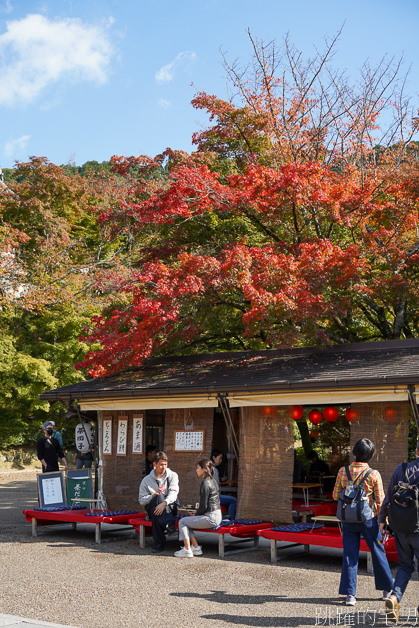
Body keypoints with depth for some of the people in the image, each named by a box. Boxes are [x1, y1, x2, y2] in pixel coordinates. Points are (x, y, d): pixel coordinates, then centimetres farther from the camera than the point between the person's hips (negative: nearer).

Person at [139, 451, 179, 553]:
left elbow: (173, 493, -13)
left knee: (157, 509, -36)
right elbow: (141, 500, 2)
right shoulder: (147, 480, 7)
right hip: (151, 508, 0)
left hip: (169, 508, 0)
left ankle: (158, 542, -38)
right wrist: (154, 495, -19)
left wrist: (164, 503, -34)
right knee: (159, 496, -34)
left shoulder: (172, 476, 5)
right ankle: (170, 525, -45)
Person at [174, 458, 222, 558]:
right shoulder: (213, 480, 13)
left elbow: (204, 505, -17)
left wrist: (196, 514, 1)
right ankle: (196, 547, 14)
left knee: (182, 522, 0)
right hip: (216, 515, 9)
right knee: (187, 521, 17)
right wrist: (196, 513, 16)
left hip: (211, 517, -9)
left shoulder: (205, 483, -16)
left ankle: (187, 550, 0)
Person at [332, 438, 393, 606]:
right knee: (378, 553, 15)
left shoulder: (343, 471, -5)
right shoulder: (374, 474, -12)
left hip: (348, 520, 2)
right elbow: (380, 501, -8)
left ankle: (349, 594, 3)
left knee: (349, 556, 6)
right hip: (368, 520, -2)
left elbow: (336, 495, 1)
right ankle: (387, 589, 28)